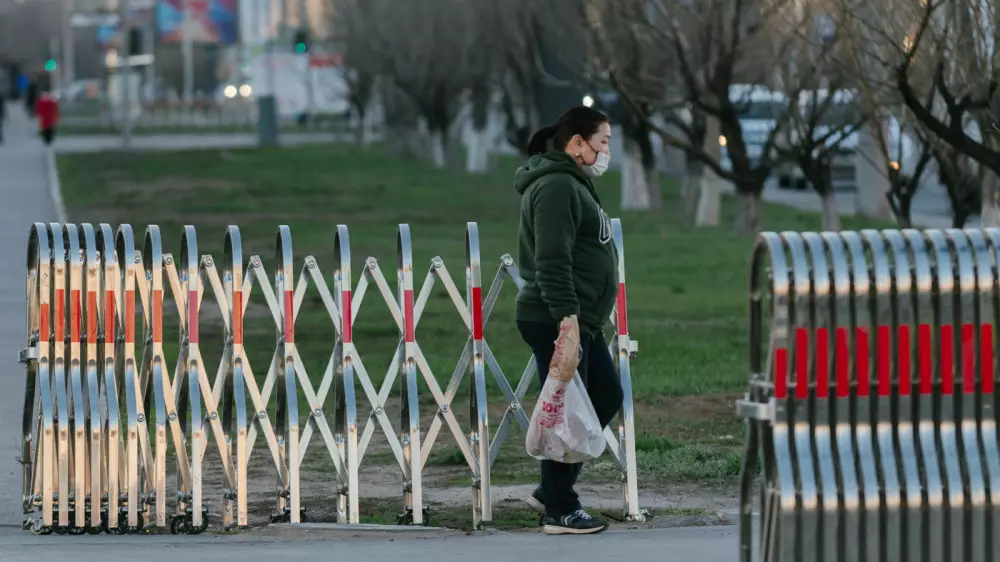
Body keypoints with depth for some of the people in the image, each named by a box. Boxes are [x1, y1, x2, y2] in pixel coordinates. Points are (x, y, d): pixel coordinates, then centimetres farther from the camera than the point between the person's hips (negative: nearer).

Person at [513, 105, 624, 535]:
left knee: (606, 397, 14)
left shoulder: (573, 184, 19)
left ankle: (550, 491, 19)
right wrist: (568, 319, -27)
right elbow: (552, 263, -23)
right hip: (558, 322, -11)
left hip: (581, 321, 11)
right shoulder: (556, 187, -15)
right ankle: (559, 511, 3)